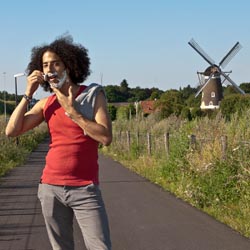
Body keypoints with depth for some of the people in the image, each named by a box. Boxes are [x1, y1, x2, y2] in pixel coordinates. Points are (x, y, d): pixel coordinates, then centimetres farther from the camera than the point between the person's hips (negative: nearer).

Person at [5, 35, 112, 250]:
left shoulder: (94, 94, -3)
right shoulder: (47, 103, 7)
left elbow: (106, 137, -16)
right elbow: (11, 131, 0)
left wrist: (71, 111, -15)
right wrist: (28, 94, -5)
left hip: (85, 189, -3)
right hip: (51, 188, 4)